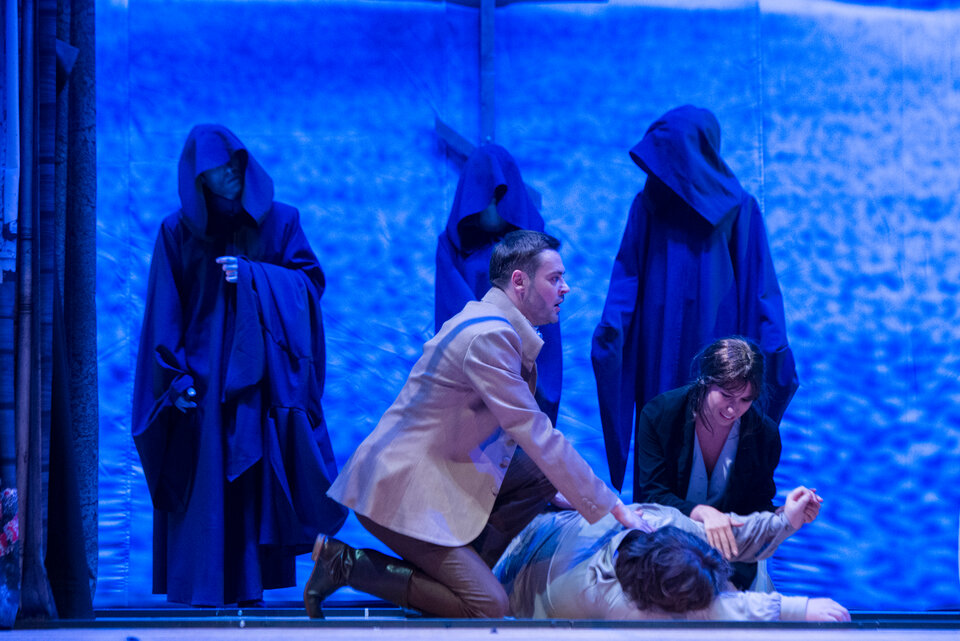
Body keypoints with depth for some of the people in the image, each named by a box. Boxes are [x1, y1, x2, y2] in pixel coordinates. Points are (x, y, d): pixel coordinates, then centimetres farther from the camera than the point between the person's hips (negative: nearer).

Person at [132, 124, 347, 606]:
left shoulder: (279, 221, 9)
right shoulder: (177, 232, 7)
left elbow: (310, 282, 2)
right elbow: (165, 312, 3)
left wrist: (251, 274, -11)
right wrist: (177, 376, -7)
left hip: (262, 379, 1)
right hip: (203, 380, -1)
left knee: (257, 485, -6)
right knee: (205, 483, -8)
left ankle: (250, 584, -3)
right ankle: (205, 586, -7)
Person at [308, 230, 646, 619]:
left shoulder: (497, 327, 11)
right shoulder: (488, 337, -20)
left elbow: (530, 431, 19)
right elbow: (538, 438, -21)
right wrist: (611, 508, -16)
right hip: (399, 488, -10)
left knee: (541, 476, 4)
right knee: (489, 608, -13)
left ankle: (464, 568, 4)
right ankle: (346, 564, -6)